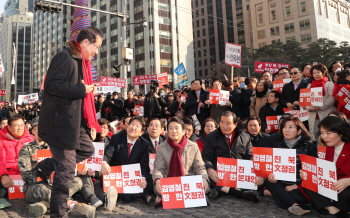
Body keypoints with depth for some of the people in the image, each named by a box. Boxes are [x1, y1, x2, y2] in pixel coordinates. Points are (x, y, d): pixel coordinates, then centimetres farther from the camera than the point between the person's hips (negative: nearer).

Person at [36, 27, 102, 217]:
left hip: (73, 121, 10)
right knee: (67, 168, -3)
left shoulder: (80, 61, 17)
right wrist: (82, 89, -22)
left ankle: (44, 167, 28)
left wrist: (89, 91, 10)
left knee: (87, 149, 20)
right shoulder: (64, 57, -14)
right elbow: (51, 84, -25)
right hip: (59, 121, -10)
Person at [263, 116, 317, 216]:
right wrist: (272, 174, -19)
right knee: (267, 180, -29)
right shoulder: (277, 144, 10)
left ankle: (272, 193, -18)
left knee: (295, 196, -38)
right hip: (281, 183, 5)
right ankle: (294, 206, -35)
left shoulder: (309, 146, 1)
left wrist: (297, 185, -15)